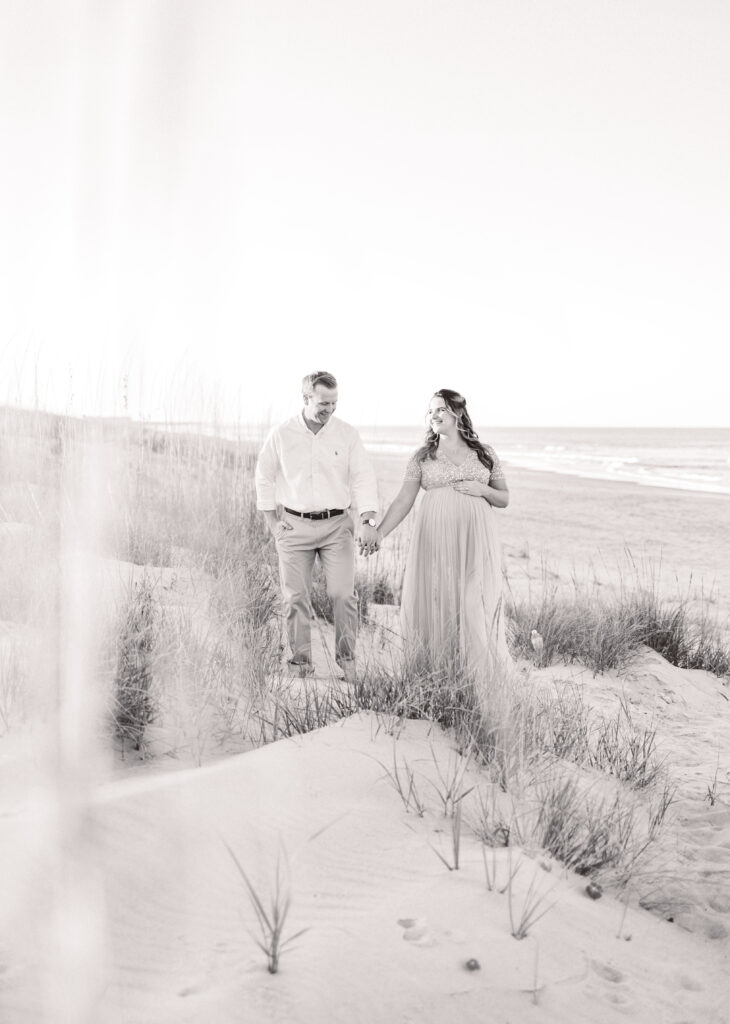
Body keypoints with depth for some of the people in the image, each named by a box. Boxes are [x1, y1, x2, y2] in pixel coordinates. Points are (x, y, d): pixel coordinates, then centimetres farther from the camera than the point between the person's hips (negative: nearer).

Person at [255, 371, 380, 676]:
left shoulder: (347, 434, 1)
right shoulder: (281, 434, 1)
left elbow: (364, 479, -1)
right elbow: (264, 478, 9)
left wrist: (367, 521, -12)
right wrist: (272, 522, 4)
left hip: (337, 524, 0)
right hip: (294, 525, 0)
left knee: (343, 593, -8)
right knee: (296, 596, 1)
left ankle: (346, 657, 8)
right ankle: (301, 660, 13)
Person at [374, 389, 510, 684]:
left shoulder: (485, 454, 9)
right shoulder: (422, 457, 8)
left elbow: (504, 499, 14)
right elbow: (403, 500, 3)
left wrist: (482, 489, -7)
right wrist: (379, 533, -8)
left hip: (475, 539, 0)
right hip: (435, 538, 0)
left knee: (475, 603, -5)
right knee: (436, 600, -1)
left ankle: (475, 670, 8)